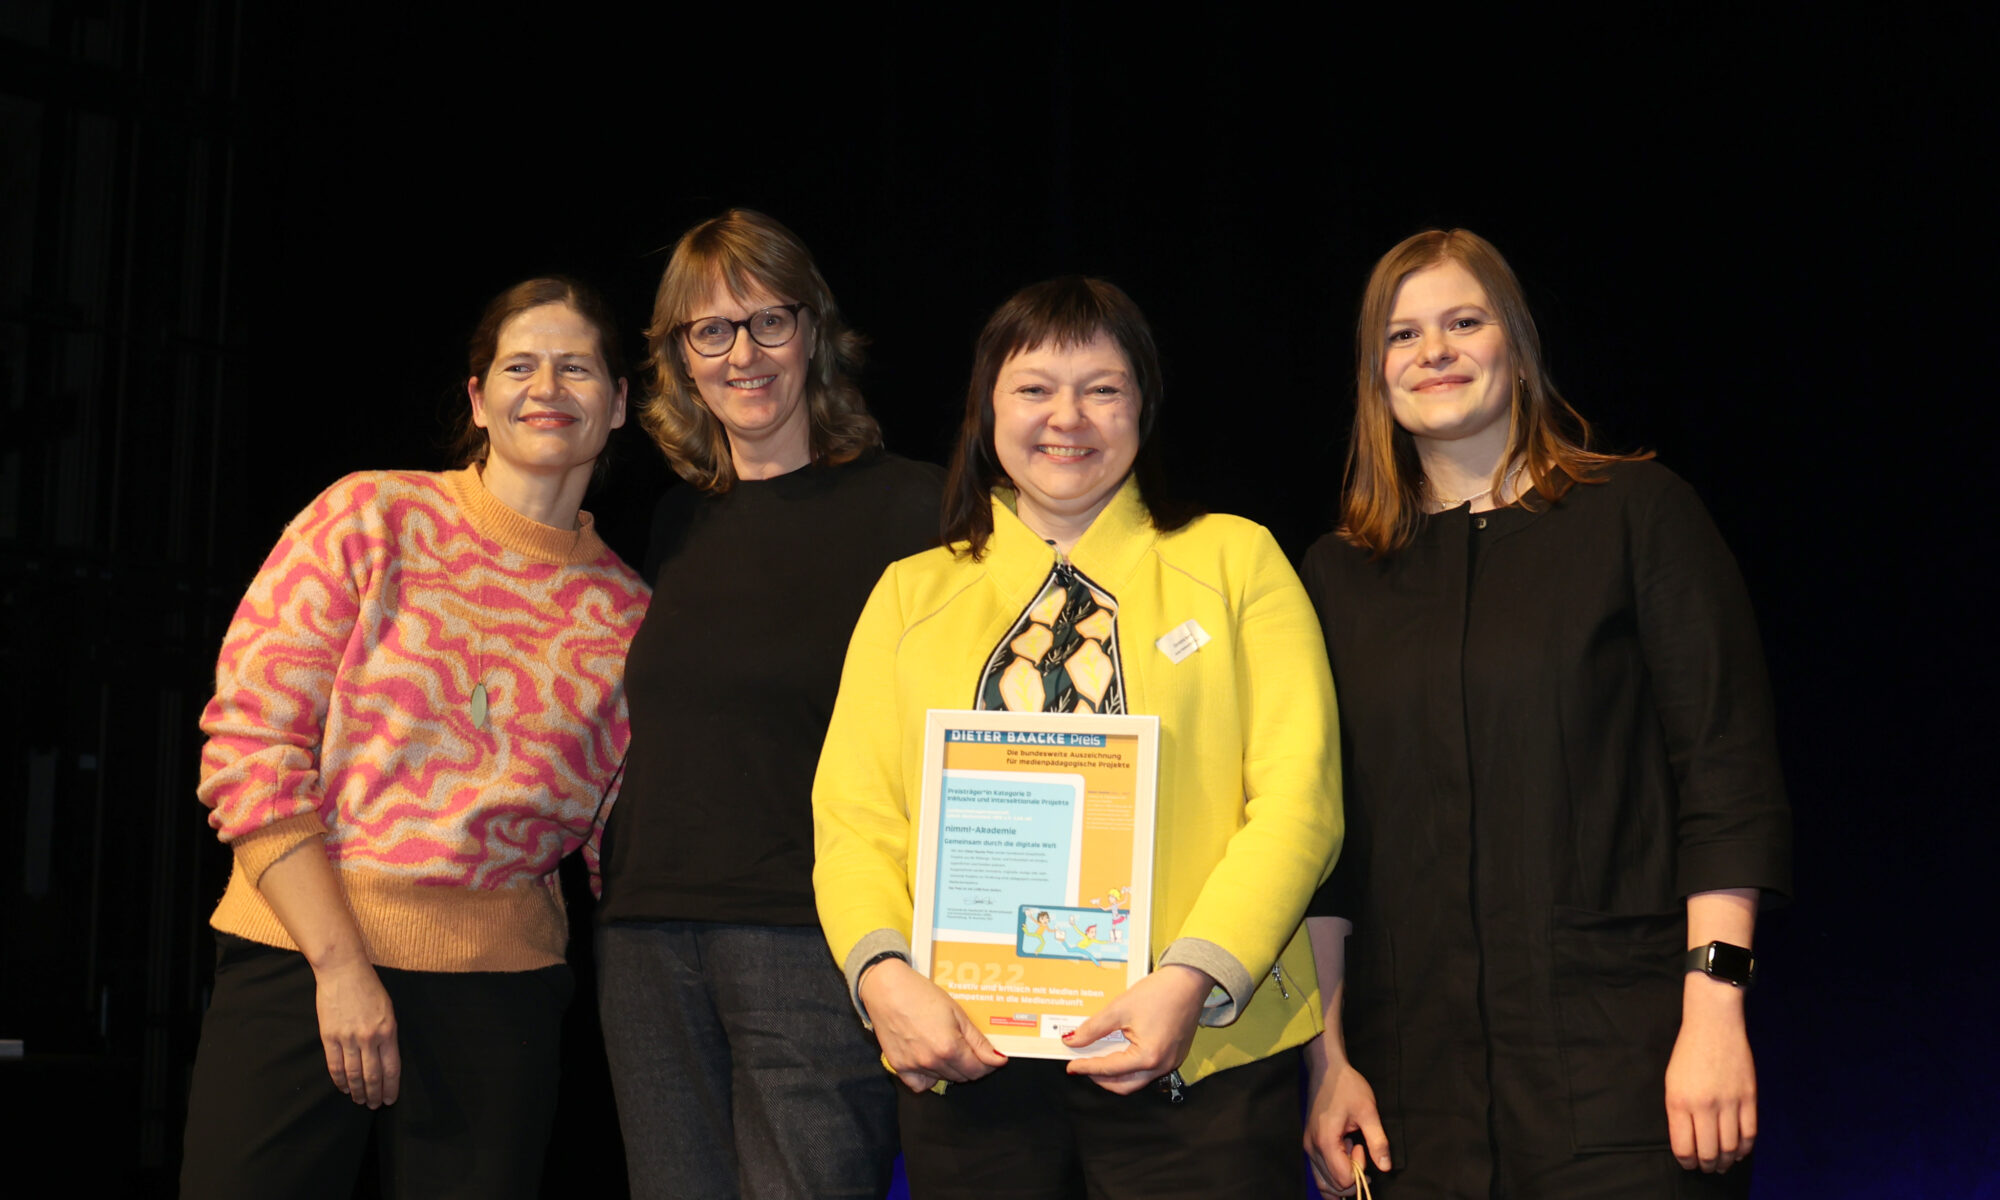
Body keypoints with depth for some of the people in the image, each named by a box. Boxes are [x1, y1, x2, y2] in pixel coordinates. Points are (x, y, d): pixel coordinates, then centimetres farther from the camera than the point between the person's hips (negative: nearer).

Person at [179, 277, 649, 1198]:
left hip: (500, 988, 2)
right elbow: (247, 744, -6)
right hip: (302, 952, -2)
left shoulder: (628, 612, 7)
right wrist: (341, 964, -11)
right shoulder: (373, 519, -1)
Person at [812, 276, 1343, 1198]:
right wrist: (883, 974, -11)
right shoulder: (910, 594, 14)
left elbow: (1297, 797, -1)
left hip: (1200, 1047, -2)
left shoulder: (1235, 559, 8)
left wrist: (1194, 978, -14)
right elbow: (854, 818, 7)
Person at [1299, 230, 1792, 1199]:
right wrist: (1328, 1056, 4)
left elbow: (1727, 772, -3)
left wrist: (1715, 1011, -12)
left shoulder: (1638, 513, 2)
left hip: (1620, 1054, -3)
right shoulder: (1341, 574, 12)